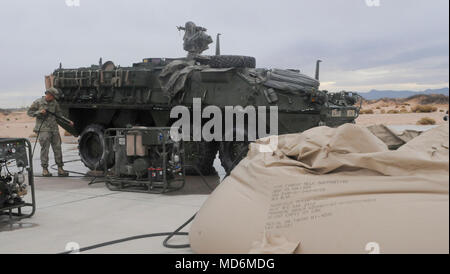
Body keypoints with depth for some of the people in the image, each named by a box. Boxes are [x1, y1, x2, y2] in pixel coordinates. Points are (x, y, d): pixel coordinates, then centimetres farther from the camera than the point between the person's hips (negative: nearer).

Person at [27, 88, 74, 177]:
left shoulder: (54, 103, 10)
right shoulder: (38, 102, -1)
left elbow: (59, 114, 18)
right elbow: (29, 112, 3)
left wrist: (68, 122, 9)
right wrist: (39, 112, -12)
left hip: (54, 128, 4)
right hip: (43, 129, -4)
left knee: (57, 148, 2)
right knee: (45, 148, -7)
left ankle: (60, 169, 7)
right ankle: (45, 169, 1)